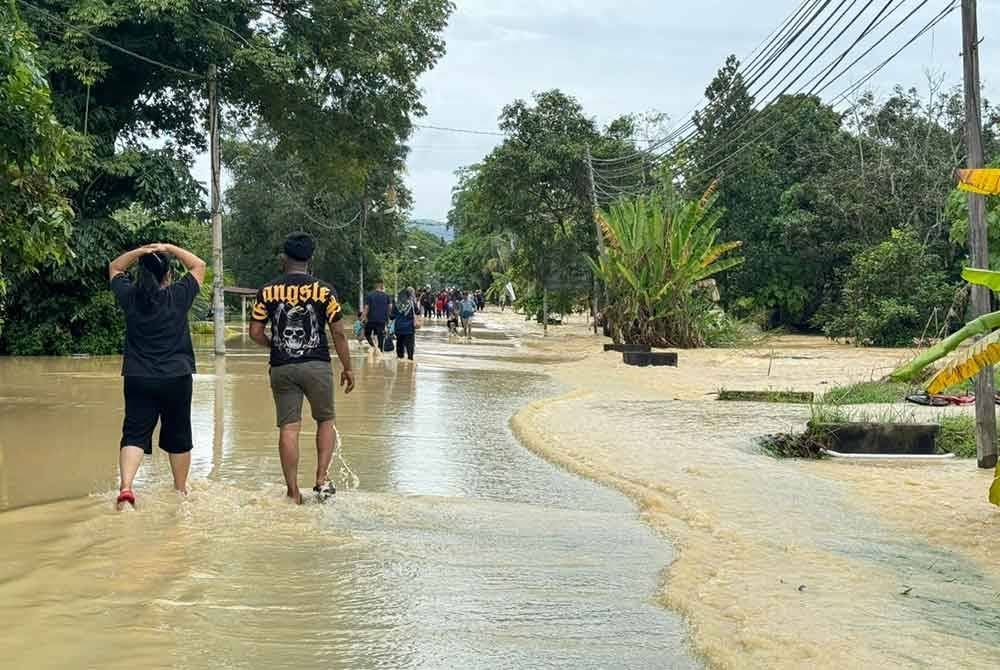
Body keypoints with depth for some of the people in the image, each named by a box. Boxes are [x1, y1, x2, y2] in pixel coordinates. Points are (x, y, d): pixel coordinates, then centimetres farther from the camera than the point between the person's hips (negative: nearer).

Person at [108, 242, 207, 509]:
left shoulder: (129, 297, -2)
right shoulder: (178, 296, -7)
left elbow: (114, 268, 16)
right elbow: (199, 265, 7)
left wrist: (140, 251, 3)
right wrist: (171, 249, 5)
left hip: (138, 379, 1)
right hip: (176, 378, -1)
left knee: (134, 435, -2)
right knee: (178, 437, 13)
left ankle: (126, 486, -23)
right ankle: (180, 490, 26)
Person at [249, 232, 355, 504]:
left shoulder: (268, 291, 1)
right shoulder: (323, 290, -4)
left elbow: (255, 332, 3)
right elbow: (338, 332, -3)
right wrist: (347, 368, 6)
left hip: (282, 368, 2)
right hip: (317, 366, -1)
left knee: (288, 427, 4)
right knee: (326, 421, 15)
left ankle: (293, 491, 5)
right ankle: (322, 479, 2)